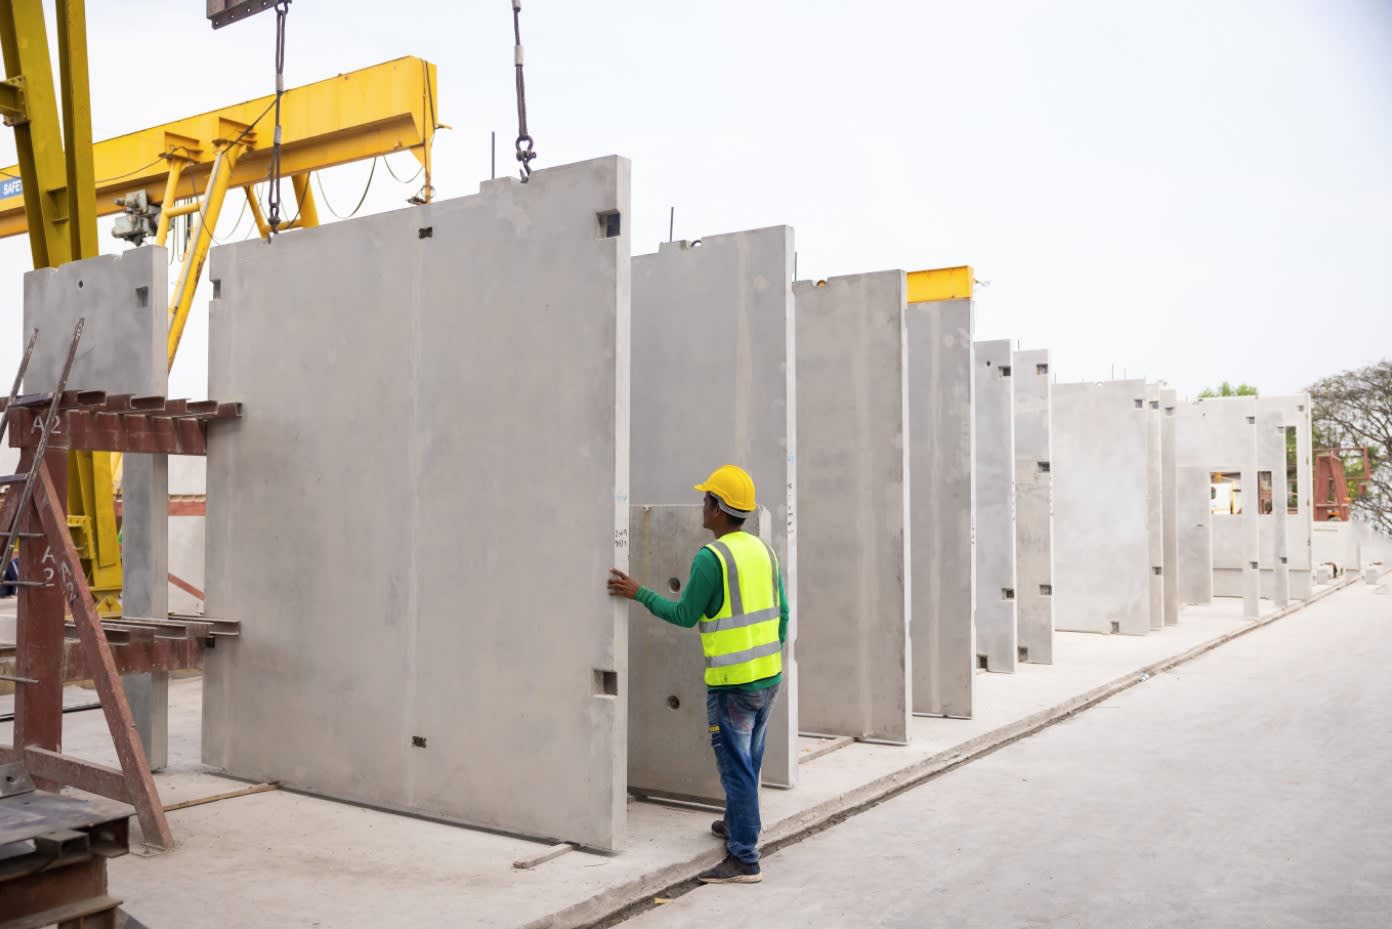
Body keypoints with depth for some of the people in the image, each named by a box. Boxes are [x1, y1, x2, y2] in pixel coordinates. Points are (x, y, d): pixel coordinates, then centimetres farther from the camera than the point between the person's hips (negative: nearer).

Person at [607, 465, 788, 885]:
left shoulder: (711, 557, -16)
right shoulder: (763, 550, 7)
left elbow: (685, 615, -9)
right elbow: (781, 613, 11)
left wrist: (638, 593, -1)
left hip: (732, 683, -8)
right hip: (769, 676, 8)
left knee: (736, 766, -2)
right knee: (748, 759, 22)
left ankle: (744, 858, 2)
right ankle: (739, 824, 39)